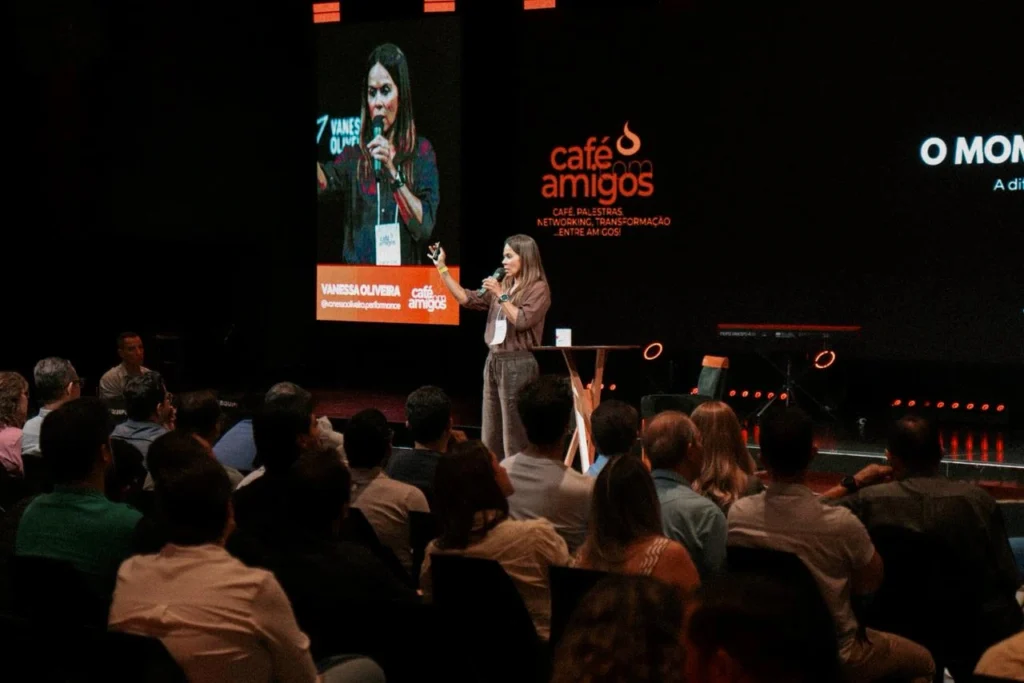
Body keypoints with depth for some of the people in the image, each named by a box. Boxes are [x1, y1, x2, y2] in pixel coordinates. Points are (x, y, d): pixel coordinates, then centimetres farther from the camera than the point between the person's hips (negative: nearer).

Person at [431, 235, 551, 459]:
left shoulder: (538, 289, -6)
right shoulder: (502, 286, 15)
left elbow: (521, 320, -17)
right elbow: (466, 299, 13)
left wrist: (501, 295, -13)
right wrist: (442, 268, 10)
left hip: (517, 364, -8)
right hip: (494, 361, 8)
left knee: (514, 432, -6)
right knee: (491, 432, 12)